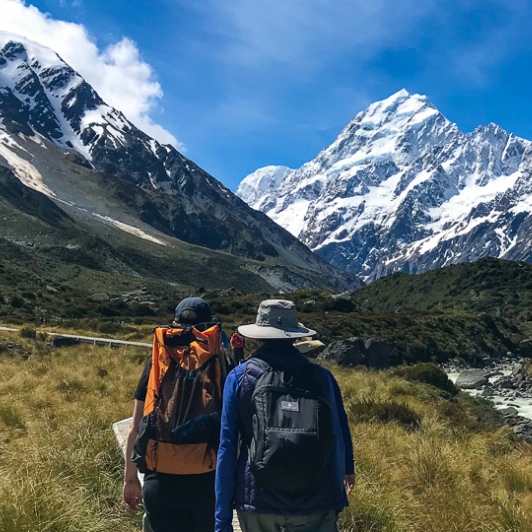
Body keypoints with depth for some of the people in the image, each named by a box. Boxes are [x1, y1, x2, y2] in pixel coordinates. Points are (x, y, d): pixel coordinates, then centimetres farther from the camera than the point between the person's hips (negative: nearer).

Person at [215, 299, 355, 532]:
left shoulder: (239, 377, -2)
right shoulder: (321, 377, 0)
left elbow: (227, 448, -4)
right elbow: (340, 435, 12)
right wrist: (347, 468, 33)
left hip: (257, 502, 1)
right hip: (315, 505, 0)